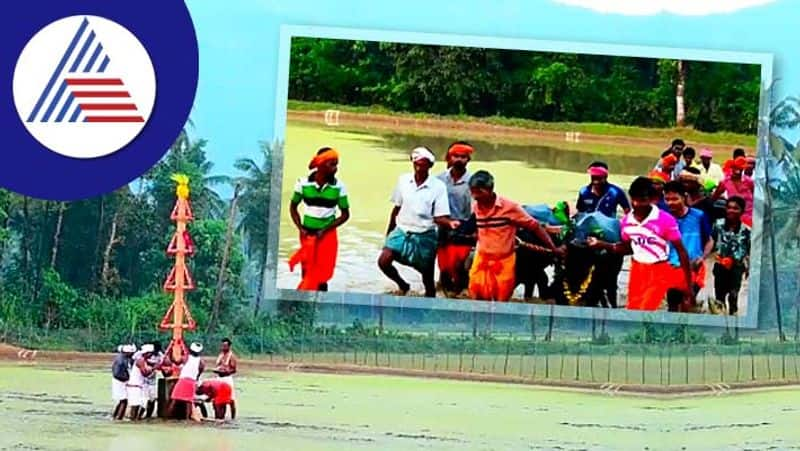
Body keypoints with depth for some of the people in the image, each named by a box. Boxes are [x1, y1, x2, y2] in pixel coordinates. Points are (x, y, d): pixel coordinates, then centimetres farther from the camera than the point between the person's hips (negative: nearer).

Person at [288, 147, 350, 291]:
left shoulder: (338, 187, -8)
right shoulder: (303, 183, -7)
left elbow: (345, 214, 0)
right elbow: (293, 207, 7)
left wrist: (325, 230, -10)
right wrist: (301, 228, -6)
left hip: (327, 235, -1)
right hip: (307, 235, 1)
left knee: (322, 277, -1)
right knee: (306, 274, 5)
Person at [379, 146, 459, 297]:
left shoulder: (438, 186, -10)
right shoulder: (403, 181, 0)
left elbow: (439, 217, -10)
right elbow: (397, 208, 11)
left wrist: (450, 223, -32)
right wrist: (389, 232, 17)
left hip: (425, 236, -2)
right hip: (402, 231, 2)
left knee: (427, 276, 5)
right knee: (384, 261, -15)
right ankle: (403, 286, 12)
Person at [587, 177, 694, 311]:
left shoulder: (665, 220, -15)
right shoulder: (626, 221, 1)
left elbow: (681, 251, -11)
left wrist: (688, 286, -12)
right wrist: (601, 244, 5)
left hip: (659, 271, -6)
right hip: (637, 270, 6)